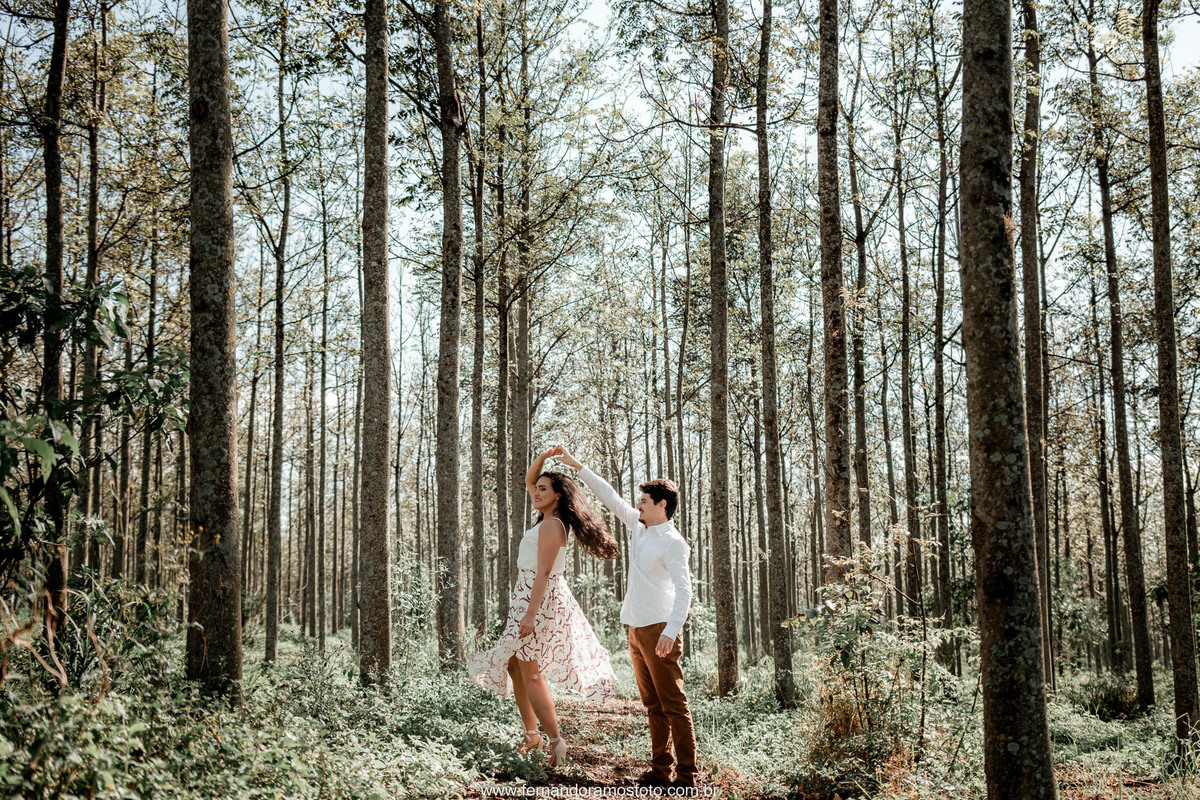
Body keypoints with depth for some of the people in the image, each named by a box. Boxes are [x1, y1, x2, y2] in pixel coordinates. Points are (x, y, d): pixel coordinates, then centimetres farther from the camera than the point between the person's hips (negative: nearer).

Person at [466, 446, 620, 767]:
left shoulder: (551, 526, -15)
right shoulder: (548, 518, 12)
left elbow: (543, 573, -22)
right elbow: (528, 480, 24)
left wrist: (530, 615, -25)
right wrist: (543, 457, 8)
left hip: (541, 599, -10)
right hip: (528, 596, 10)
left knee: (530, 672, -9)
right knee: (514, 666, 12)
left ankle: (556, 739, -7)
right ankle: (531, 734, 18)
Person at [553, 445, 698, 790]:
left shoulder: (673, 543, -12)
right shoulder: (638, 526, 12)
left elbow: (683, 588, -20)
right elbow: (611, 497, 19)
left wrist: (672, 630, -29)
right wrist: (577, 466, 20)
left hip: (659, 631, -9)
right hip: (636, 629, 9)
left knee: (673, 705, -7)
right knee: (653, 706, 11)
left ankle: (686, 777, -4)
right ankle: (660, 770, 16)